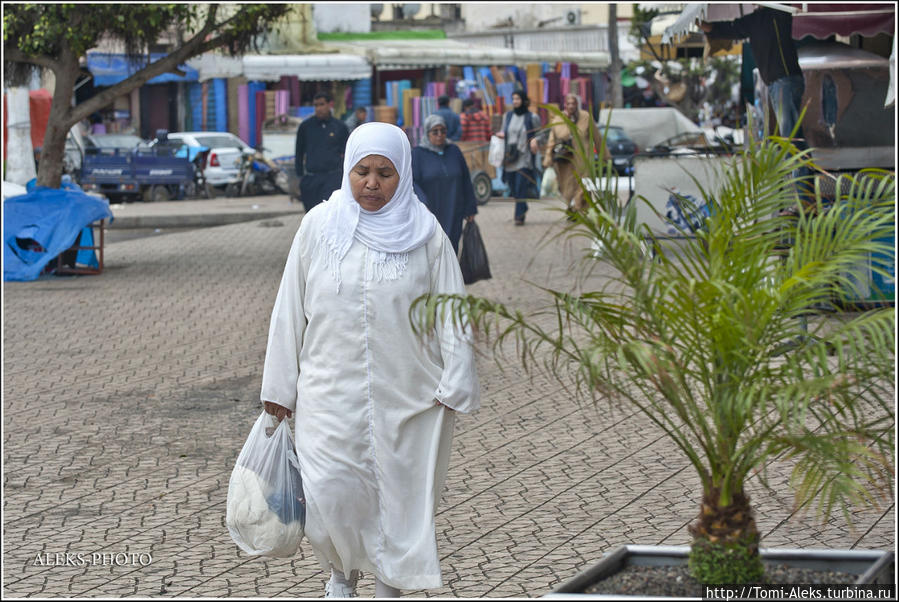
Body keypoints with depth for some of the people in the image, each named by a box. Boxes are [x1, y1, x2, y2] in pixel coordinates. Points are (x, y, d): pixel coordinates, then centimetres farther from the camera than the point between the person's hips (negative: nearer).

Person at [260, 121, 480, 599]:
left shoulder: (424, 232, -1)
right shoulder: (319, 226, 1)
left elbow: (450, 310, 0)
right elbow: (291, 309, 5)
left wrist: (454, 384, -6)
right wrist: (280, 386, 6)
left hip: (407, 394, 0)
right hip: (332, 393, 0)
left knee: (401, 496, 4)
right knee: (328, 495, -7)